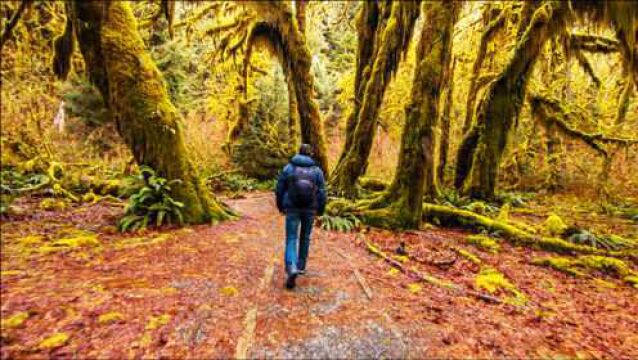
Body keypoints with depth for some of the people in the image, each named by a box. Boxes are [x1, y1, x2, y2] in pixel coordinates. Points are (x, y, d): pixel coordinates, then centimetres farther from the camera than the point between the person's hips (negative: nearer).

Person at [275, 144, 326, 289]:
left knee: (291, 240, 1)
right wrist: (321, 210, 11)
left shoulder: (288, 168, -3)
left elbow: (279, 190, 0)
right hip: (309, 209, 1)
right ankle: (301, 266, 30)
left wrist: (280, 206, 16)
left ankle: (292, 269, -19)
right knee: (305, 237, 21)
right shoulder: (317, 170, -3)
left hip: (292, 209, -1)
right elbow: (321, 193, -5)